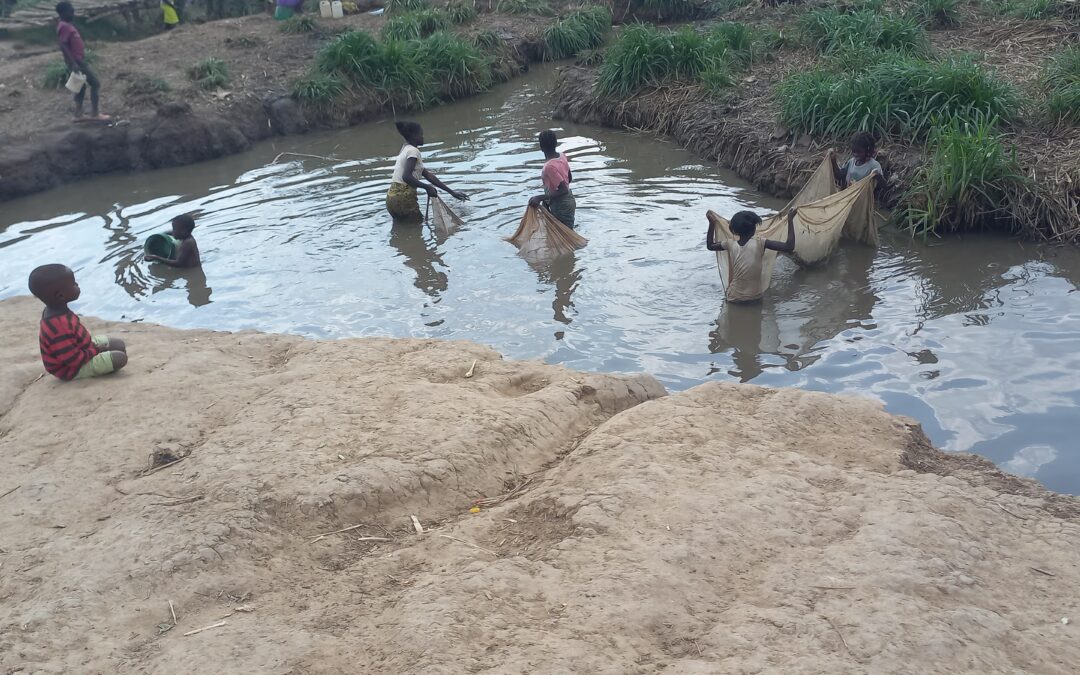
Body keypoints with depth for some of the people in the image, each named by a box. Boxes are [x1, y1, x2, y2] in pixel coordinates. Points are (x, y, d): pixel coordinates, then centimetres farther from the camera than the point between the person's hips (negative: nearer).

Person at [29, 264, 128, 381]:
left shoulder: (56, 310, -7)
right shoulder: (59, 328, -38)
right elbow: (74, 360, -30)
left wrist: (91, 344, 0)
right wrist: (95, 351, -15)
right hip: (73, 368, -9)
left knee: (120, 345, 9)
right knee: (120, 358, -16)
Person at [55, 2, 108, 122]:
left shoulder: (67, 25, 13)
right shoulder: (64, 26, -18)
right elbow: (63, 46, -26)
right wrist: (72, 64, -29)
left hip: (78, 60, 10)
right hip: (76, 61, -10)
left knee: (81, 86, 16)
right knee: (95, 84, -5)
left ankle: (78, 115, 19)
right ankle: (94, 113, -1)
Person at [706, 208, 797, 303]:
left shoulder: (730, 244, -11)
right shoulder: (760, 244, -17)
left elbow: (710, 245, 9)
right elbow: (789, 247, -18)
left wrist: (711, 222, 13)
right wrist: (790, 220, -13)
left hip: (734, 298, 1)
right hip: (756, 297, -1)